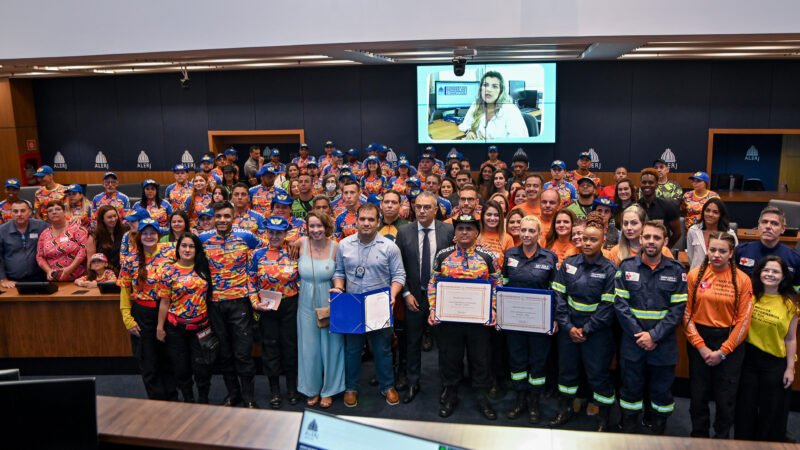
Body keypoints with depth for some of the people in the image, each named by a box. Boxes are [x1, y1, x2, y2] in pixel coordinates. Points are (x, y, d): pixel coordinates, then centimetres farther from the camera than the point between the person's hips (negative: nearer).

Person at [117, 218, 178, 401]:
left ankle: (172, 398, 25)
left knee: (168, 359, 11)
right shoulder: (130, 260, -3)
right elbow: (125, 291, 0)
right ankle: (157, 399, 22)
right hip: (143, 314, 0)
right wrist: (128, 319, -4)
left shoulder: (170, 251, -5)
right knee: (148, 362, 8)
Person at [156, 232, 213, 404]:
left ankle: (203, 399, 20)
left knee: (201, 364, 1)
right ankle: (188, 399, 27)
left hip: (200, 326, 1)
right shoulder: (168, 271, -3)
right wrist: (160, 327, -2)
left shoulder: (203, 269, 3)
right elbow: (164, 301, -2)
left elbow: (208, 295, 11)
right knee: (181, 366, 9)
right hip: (176, 327, -1)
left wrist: (210, 320, 8)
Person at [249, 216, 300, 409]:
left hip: (290, 305, 0)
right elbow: (250, 282, 1)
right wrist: (256, 304, -8)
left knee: (290, 344, 7)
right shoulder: (258, 254, 0)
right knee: (270, 346, 8)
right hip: (266, 307, 1)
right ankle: (274, 391, 22)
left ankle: (292, 388, 25)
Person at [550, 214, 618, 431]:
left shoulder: (609, 269, -8)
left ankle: (604, 417, 26)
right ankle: (565, 409, 35)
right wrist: (568, 327, -9)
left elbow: (608, 305, -11)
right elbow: (559, 296, -1)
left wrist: (586, 330, -12)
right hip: (569, 329, 3)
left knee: (598, 374, 6)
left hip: (597, 332, -3)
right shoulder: (568, 264, 1)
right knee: (567, 369, 15)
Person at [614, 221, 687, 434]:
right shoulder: (626, 267, 0)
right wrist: (638, 334, -12)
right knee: (631, 388, 11)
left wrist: (654, 336, -13)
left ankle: (659, 431, 30)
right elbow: (620, 305, -4)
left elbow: (677, 309, -5)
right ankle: (628, 431, 28)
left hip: (664, 345, 0)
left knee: (662, 391, 11)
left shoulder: (676, 270, -1)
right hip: (632, 343, 0)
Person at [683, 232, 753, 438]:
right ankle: (698, 437, 29)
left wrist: (722, 351, -8)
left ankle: (722, 439, 29)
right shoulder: (694, 275, -3)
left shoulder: (742, 280, -4)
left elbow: (743, 320, -4)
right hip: (699, 342, 1)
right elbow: (687, 314, -3)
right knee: (698, 395, 10)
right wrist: (701, 346, -9)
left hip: (730, 343, -1)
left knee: (726, 398, 8)